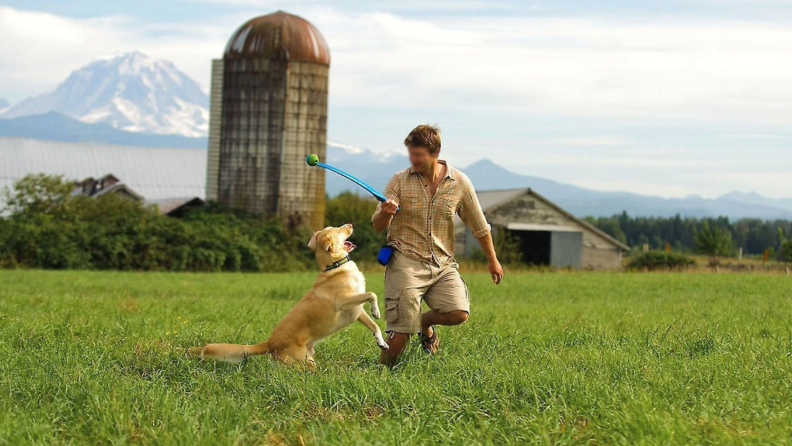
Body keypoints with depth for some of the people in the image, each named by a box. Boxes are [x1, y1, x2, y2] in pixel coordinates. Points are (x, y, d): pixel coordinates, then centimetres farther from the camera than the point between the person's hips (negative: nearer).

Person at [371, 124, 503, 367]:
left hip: (443, 265, 2)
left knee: (458, 313, -19)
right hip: (406, 262, -2)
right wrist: (385, 213, -28)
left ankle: (425, 322, 15)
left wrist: (492, 260, 19)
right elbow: (378, 226, -5)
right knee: (400, 333, -11)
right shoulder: (399, 181, -2)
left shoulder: (460, 183, 1)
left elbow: (479, 225, 13)